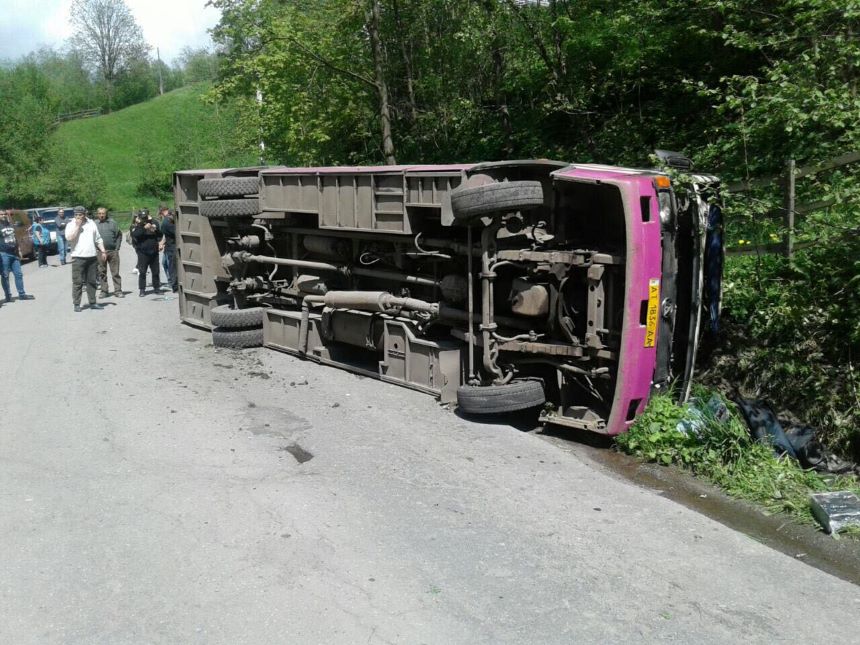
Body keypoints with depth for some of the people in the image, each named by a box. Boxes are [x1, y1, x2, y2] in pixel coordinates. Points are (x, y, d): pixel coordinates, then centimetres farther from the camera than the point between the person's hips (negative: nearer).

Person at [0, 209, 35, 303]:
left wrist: (18, 250, 20)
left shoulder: (10, 224, 15)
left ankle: (22, 294, 12)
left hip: (14, 253, 7)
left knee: (18, 274, 7)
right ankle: (8, 296, 5)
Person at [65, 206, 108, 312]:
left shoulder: (91, 223, 13)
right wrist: (77, 226, -12)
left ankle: (92, 302, 15)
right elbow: (69, 237, -15)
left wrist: (103, 251, 11)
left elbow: (98, 239, 18)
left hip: (92, 256, 4)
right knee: (77, 282, -4)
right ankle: (76, 304, 1)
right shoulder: (71, 225, 2)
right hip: (78, 257, -4)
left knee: (92, 281, 8)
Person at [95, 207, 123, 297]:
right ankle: (104, 291, 14)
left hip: (113, 251, -1)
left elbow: (119, 235, 5)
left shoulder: (112, 223, 5)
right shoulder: (95, 224, 6)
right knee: (102, 273, 7)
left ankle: (118, 290, 5)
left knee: (115, 272, 1)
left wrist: (117, 247, -2)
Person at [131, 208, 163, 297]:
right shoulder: (138, 226, 1)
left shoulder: (153, 223, 10)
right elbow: (134, 235, -18)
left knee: (156, 271, 8)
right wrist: (144, 228, -24)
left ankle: (156, 288, 19)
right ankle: (142, 290, 0)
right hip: (143, 252, -3)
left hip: (154, 252, 3)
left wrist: (156, 229, -10)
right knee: (142, 272, -4)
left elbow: (160, 236, 10)